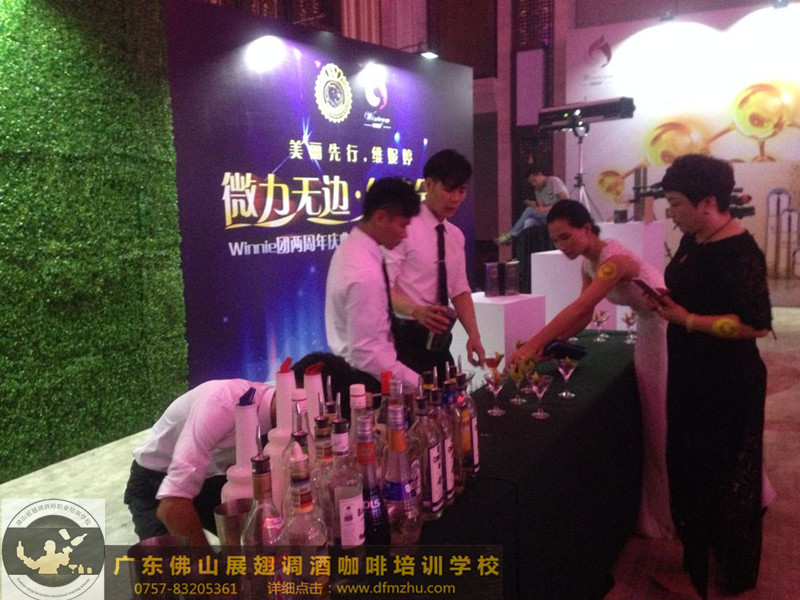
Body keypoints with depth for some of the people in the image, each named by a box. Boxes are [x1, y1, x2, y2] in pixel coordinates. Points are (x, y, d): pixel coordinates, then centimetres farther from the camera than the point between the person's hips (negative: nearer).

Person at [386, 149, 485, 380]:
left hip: (439, 338, 7)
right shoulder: (405, 226, -14)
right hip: (406, 337, -7)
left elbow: (460, 290, 10)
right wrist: (416, 311, -36)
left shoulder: (456, 236, 10)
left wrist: (473, 334, -5)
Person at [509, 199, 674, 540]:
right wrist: (549, 343, -13)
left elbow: (578, 309, -39)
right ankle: (664, 511, 33)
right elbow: (585, 316, 1)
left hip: (670, 330, -9)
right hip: (650, 332, 9)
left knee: (673, 422, 4)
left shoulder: (614, 259, -30)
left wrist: (531, 345, -43)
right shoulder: (588, 264, -1)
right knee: (655, 423, 17)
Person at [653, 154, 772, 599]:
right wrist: (662, 301, 0)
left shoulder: (739, 252, -22)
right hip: (693, 379, 9)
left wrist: (685, 318, -24)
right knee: (689, 474, 19)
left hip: (728, 386, -9)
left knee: (724, 481, 9)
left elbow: (757, 324, -27)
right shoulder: (693, 240, 4)